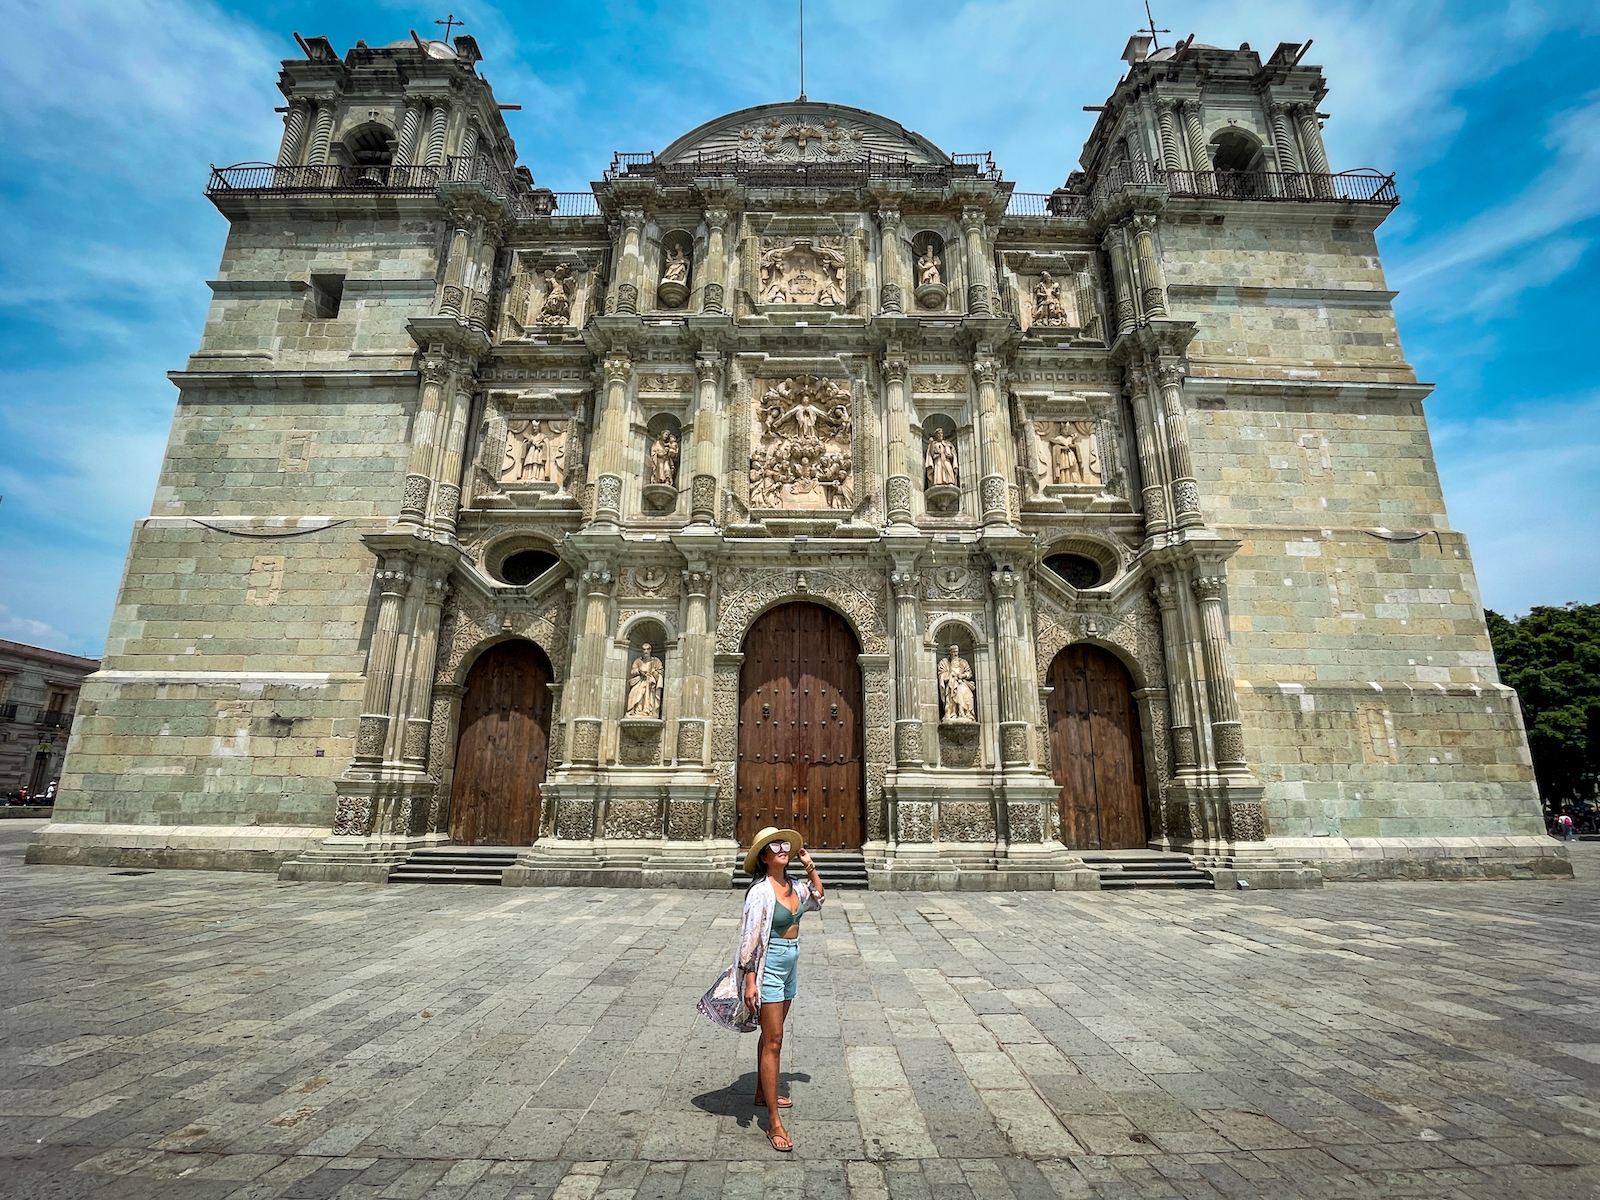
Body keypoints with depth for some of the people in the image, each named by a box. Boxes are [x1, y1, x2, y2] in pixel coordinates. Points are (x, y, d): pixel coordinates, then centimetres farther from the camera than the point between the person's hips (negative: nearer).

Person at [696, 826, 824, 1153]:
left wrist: (810, 867, 7)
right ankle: (774, 1122, 6)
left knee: (771, 1036, 22)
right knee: (773, 1041, -3)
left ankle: (762, 1093, 40)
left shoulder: (793, 886, 0)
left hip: (789, 966, 8)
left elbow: (818, 900, 18)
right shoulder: (761, 891, -21)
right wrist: (750, 981, -21)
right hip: (769, 966, -8)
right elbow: (750, 938, -20)